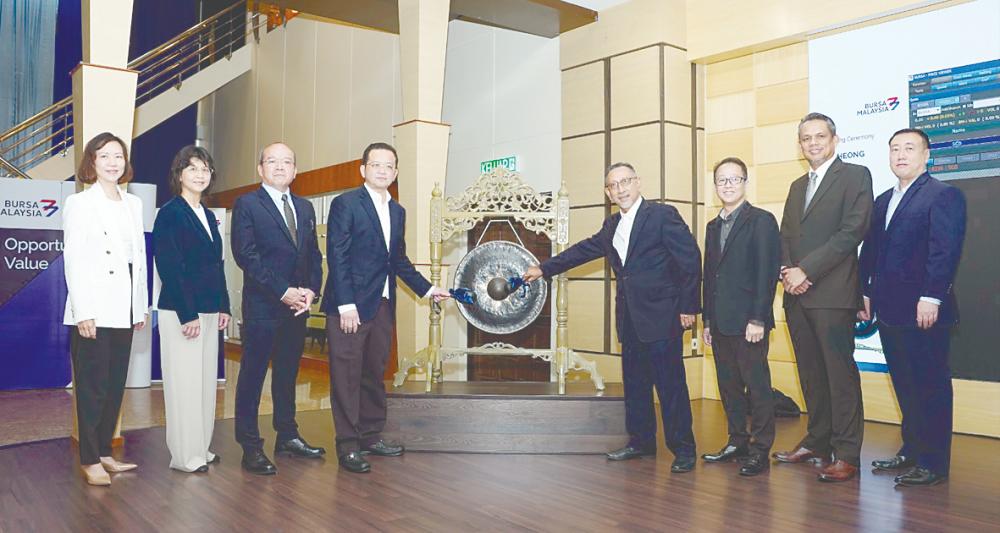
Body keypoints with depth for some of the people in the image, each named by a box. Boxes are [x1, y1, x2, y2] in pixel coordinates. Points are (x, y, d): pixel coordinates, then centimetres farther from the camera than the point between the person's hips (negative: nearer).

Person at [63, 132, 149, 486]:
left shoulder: (133, 204, 13)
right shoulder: (79, 203, -3)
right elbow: (73, 260, -9)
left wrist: (141, 306, 11)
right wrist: (83, 312, -15)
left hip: (124, 311, 6)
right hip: (93, 312, -6)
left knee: (115, 386, 11)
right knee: (92, 387, 0)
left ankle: (105, 452, 22)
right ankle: (89, 460, 10)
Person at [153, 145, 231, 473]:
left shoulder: (207, 215, 14)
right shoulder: (170, 213, -8)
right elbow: (169, 268, -14)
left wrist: (223, 307, 11)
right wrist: (187, 316, -17)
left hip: (208, 311, 8)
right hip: (180, 311, -8)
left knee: (205, 380, 12)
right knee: (184, 382, -2)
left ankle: (200, 448, 22)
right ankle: (185, 456, 8)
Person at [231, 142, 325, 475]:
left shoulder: (304, 208, 15)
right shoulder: (247, 205, -3)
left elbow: (314, 254, 14)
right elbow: (246, 255, -12)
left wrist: (311, 290, -3)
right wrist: (283, 292, -16)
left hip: (297, 305, 6)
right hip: (262, 307, -6)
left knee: (288, 375, 15)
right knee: (253, 376, 1)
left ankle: (288, 437, 25)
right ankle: (251, 448, 8)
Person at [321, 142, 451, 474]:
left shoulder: (397, 212, 15)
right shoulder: (345, 203, -6)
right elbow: (337, 257, -12)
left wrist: (427, 289, 15)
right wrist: (346, 305, -18)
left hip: (383, 306, 7)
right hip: (350, 305, -7)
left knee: (375, 373, 14)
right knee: (347, 375, 0)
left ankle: (371, 436, 26)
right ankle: (347, 445, 8)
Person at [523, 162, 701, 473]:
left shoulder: (663, 215, -8)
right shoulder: (612, 226, 14)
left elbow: (690, 258, -10)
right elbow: (582, 251, 24)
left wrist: (688, 306, -12)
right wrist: (544, 269, 25)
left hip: (661, 316, -7)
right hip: (630, 319, 7)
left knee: (670, 384, -3)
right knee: (634, 384, 13)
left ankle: (683, 450, 8)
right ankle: (640, 442, 26)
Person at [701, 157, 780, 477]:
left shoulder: (762, 221, -5)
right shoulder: (713, 227, 16)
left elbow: (767, 273, -11)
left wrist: (758, 319, -17)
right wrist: (707, 320, 15)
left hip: (749, 321, -7)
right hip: (721, 323, 7)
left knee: (757, 384, -1)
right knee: (728, 386, 12)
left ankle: (760, 449, 8)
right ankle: (737, 442, 23)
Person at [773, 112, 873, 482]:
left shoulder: (855, 176, 0)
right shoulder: (797, 186, 22)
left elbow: (852, 232, -11)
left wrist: (806, 270, -14)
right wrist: (787, 270, -2)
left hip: (832, 292, -7)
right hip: (797, 295, 7)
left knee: (840, 373, -4)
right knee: (811, 373, 11)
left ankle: (846, 454, 1)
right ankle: (817, 443, 20)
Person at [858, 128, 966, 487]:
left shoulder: (944, 195, -6)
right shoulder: (883, 201, 18)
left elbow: (945, 251, -15)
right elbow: (870, 250, 18)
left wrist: (931, 298, -21)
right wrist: (865, 293, 12)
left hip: (923, 310, -7)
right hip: (890, 310, 7)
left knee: (931, 386, 1)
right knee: (905, 386, 14)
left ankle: (934, 463, 9)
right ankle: (911, 452, 25)